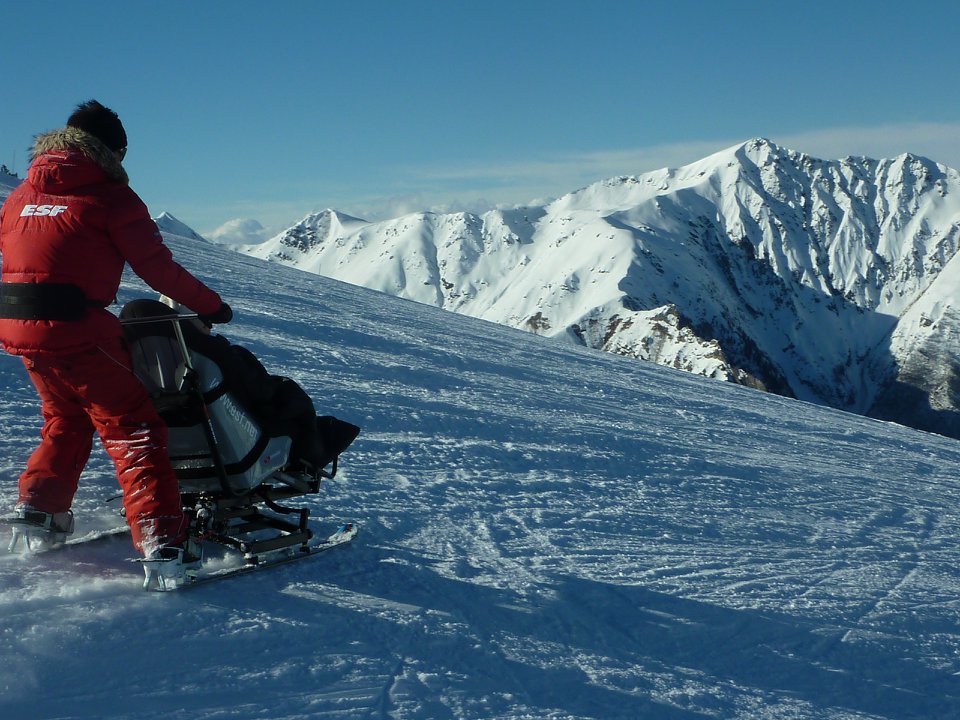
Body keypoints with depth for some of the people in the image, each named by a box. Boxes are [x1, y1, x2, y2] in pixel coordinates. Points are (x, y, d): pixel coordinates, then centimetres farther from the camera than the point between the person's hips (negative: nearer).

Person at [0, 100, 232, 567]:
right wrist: (210, 306, 6)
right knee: (132, 428, -3)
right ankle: (161, 539, -11)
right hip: (75, 331, -7)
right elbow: (157, 267, -5)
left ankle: (38, 507, 28)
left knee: (66, 420, 28)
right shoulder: (109, 196, -4)